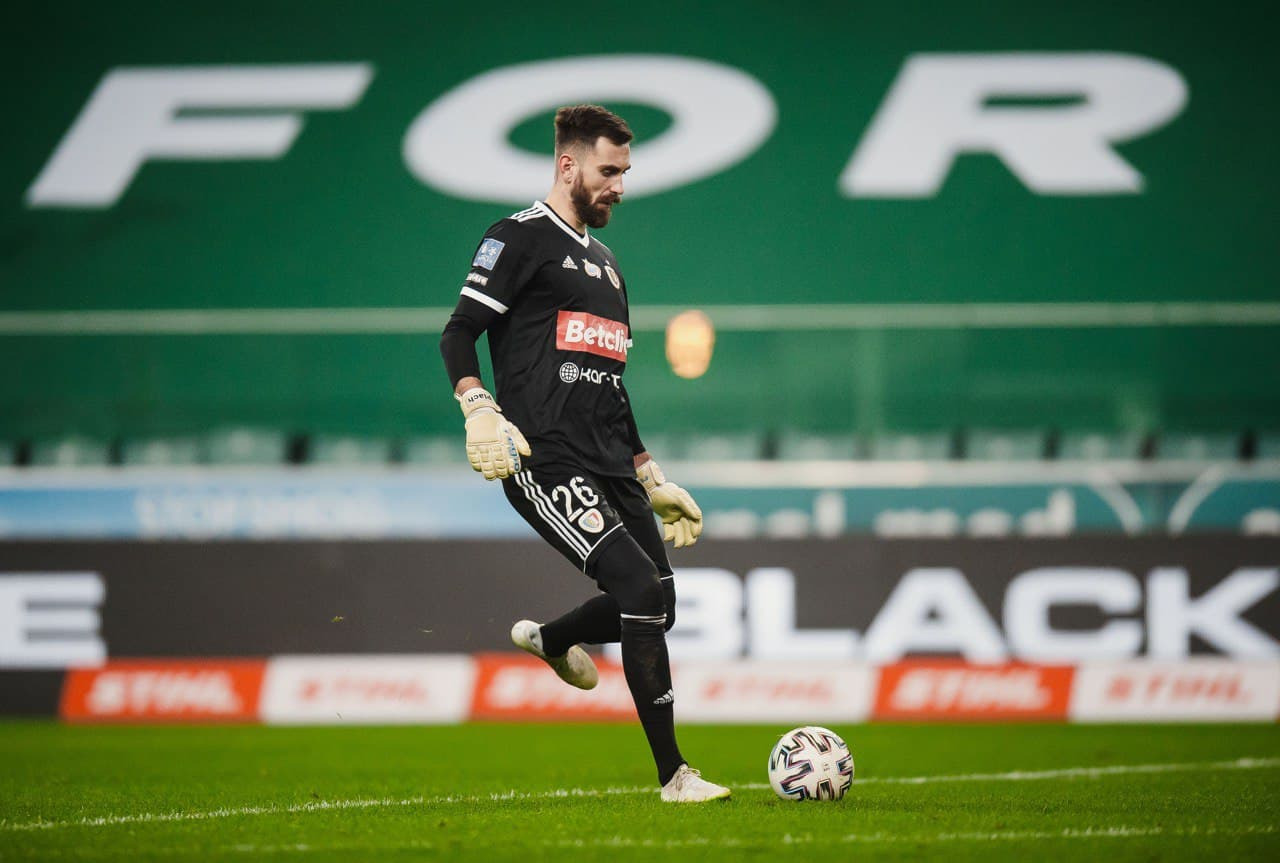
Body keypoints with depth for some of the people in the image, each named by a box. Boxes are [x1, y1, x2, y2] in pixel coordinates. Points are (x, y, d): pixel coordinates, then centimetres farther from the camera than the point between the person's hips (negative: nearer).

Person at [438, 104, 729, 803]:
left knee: (655, 606, 8)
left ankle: (550, 640, 40)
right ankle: (673, 776, -13)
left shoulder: (605, 263, 25)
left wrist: (652, 480, 28)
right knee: (642, 590, -18)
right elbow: (457, 336, -8)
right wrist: (480, 411, -25)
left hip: (608, 466, 9)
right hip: (546, 461, -8)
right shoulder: (521, 238, -1)